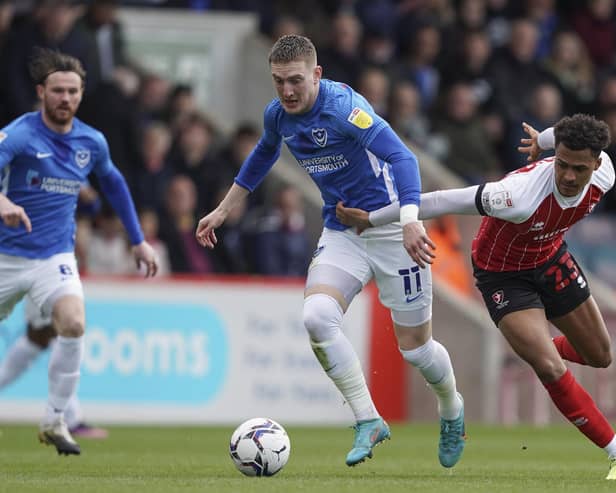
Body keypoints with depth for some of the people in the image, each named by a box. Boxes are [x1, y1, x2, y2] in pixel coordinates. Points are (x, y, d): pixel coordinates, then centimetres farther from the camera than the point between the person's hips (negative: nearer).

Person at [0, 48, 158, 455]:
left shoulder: (92, 142, 2)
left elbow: (113, 183, 21)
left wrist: (138, 241, 22)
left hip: (56, 256, 2)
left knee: (74, 325, -24)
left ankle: (55, 422, -13)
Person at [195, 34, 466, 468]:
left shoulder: (342, 107, -24)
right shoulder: (277, 115, -1)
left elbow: (401, 157, -33)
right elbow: (263, 156, 23)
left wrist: (410, 220, -47)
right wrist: (223, 211, 27)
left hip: (391, 231, -6)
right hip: (340, 233, 6)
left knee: (415, 347, 2)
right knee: (316, 317, -22)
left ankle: (452, 410, 36)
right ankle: (368, 422, -9)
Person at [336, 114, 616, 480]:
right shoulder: (522, 194, -43)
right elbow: (444, 202, -35)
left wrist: (543, 140, 20)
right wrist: (371, 219, -28)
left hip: (552, 258, 6)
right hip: (502, 275, -6)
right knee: (552, 370, -20)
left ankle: (536, 348, 50)